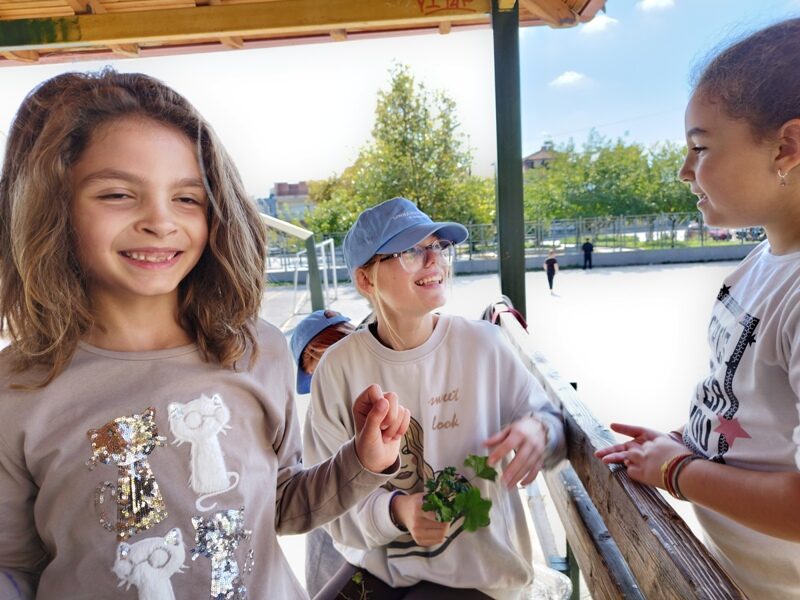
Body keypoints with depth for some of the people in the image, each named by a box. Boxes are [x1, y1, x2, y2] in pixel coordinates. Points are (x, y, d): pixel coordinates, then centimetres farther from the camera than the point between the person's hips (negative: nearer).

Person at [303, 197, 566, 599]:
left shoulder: (482, 344, -13)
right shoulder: (340, 367, -12)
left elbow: (547, 418, -1)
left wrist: (536, 430, -23)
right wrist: (395, 511, -26)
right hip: (378, 567, 1)